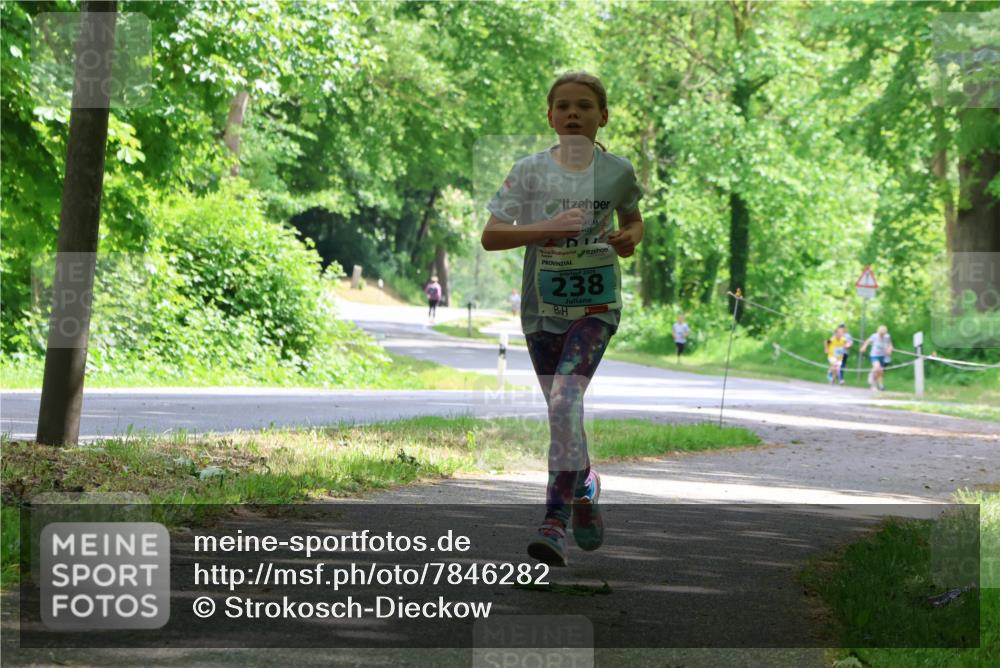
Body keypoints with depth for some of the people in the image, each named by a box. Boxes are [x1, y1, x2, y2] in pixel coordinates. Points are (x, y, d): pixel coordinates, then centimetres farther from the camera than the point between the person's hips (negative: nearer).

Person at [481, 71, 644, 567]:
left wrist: (630, 239, -2)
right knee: (561, 411, 11)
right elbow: (490, 236, -7)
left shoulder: (617, 172, 1)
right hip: (543, 307, 2)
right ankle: (584, 487, 42)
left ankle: (555, 522, -22)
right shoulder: (529, 171, -2)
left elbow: (632, 218, 21)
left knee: (565, 400, -21)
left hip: (597, 304, -2)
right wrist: (548, 228, -21)